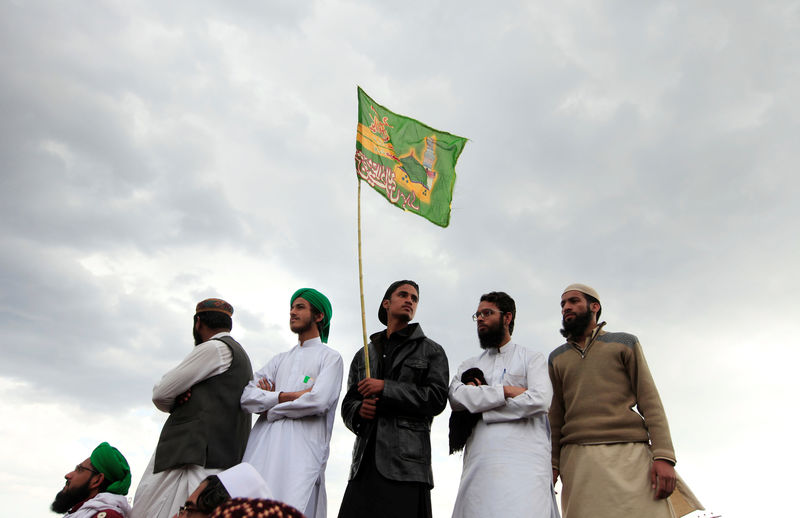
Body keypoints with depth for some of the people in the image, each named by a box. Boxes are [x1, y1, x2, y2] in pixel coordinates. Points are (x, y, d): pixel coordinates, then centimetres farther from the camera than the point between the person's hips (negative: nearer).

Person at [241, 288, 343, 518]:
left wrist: (270, 410, 1)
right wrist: (287, 396, -5)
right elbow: (246, 396, 9)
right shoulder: (280, 359, 24)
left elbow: (318, 401, -10)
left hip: (302, 449, -5)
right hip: (262, 447, 5)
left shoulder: (330, 357, 7)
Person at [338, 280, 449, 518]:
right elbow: (347, 404, 20)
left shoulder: (431, 351, 12)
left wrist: (385, 388, -8)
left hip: (406, 463, -3)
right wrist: (359, 411, -4)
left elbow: (436, 398, -3)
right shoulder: (364, 355, 22)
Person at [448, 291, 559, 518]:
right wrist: (505, 391, -5)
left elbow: (540, 400, -5)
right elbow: (455, 397, 3)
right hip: (479, 461, 3)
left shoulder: (532, 358, 14)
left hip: (522, 457, -3)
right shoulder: (469, 365, 23)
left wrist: (479, 404, -1)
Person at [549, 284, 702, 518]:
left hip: (628, 453, -1)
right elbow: (555, 414, 14)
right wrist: (552, 463, 1)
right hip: (578, 458, 2)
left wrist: (664, 456, -7)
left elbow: (649, 401, 6)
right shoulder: (557, 358, 21)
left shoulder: (624, 343, 16)